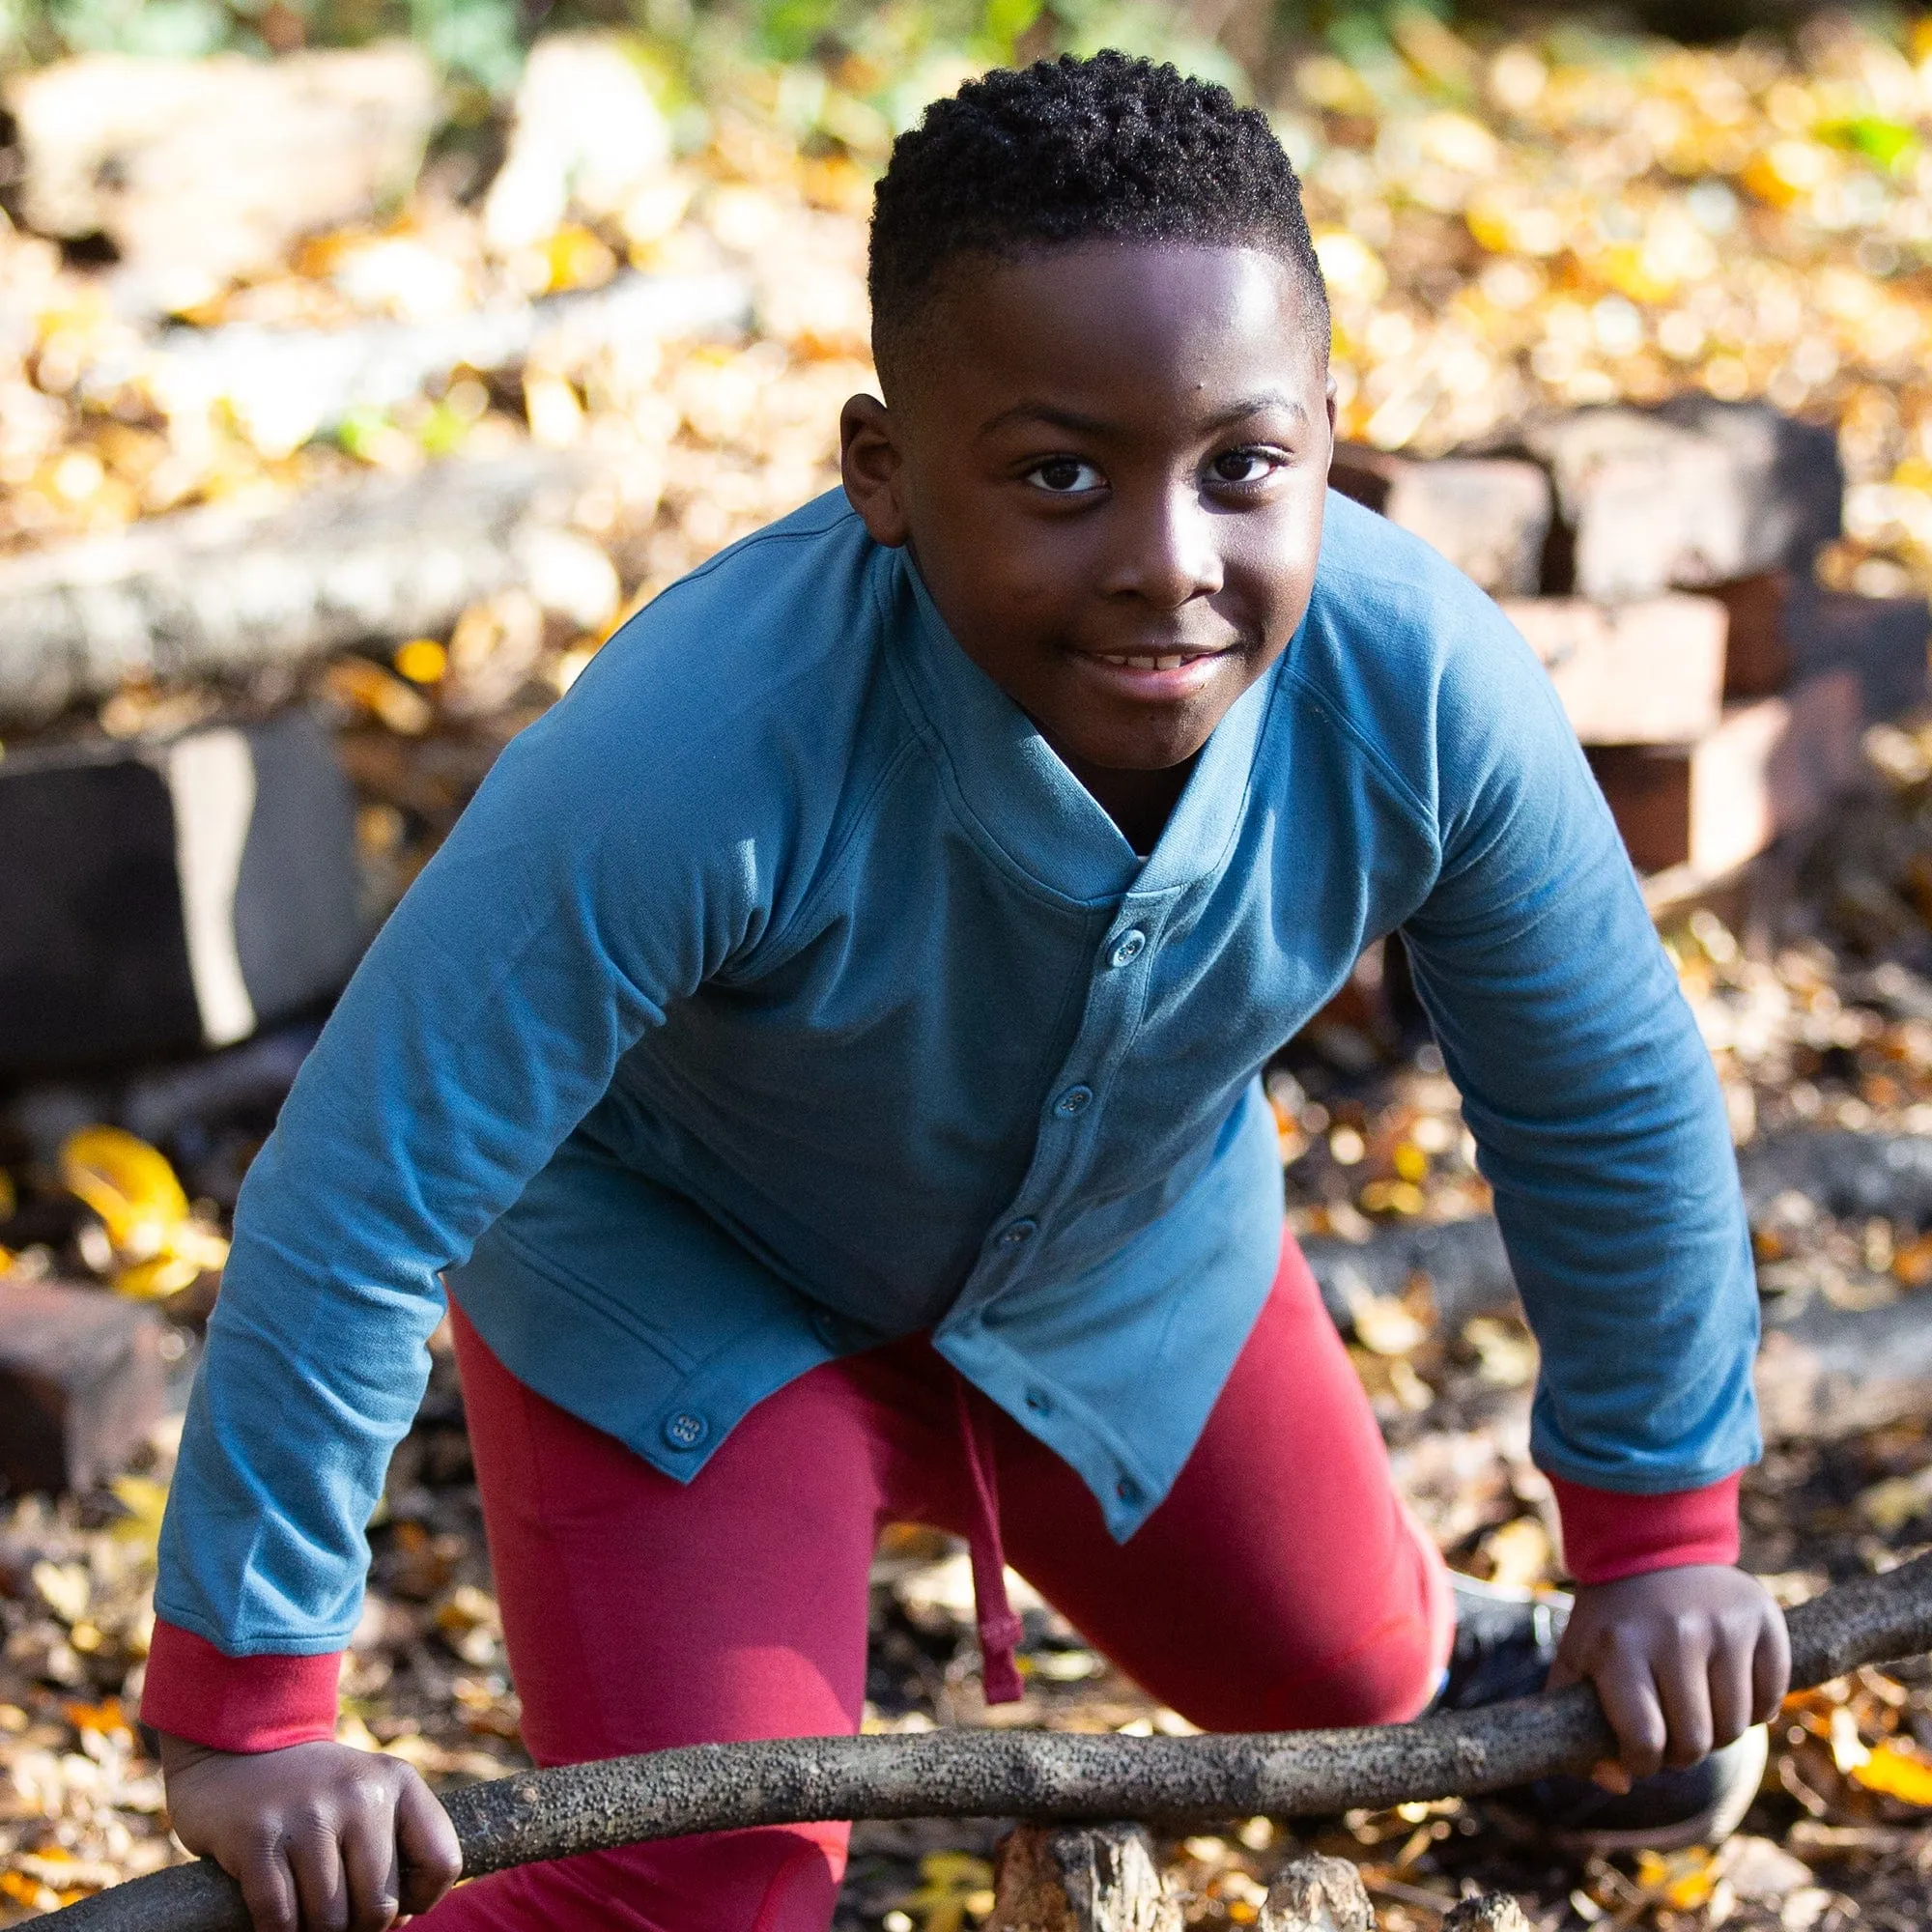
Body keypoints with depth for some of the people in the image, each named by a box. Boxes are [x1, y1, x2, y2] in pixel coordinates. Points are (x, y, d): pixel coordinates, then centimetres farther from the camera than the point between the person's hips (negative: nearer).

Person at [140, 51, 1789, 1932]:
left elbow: (1614, 1103, -13)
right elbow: (355, 1208, -34)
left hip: (1129, 1254, 4)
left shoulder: (1425, 695, -32)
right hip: (679, 1280, -4)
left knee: (1338, 1678, 23)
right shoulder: (698, 756, -44)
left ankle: (1433, 1654, 60)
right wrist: (247, 1714, -26)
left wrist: (1659, 1534, -1)